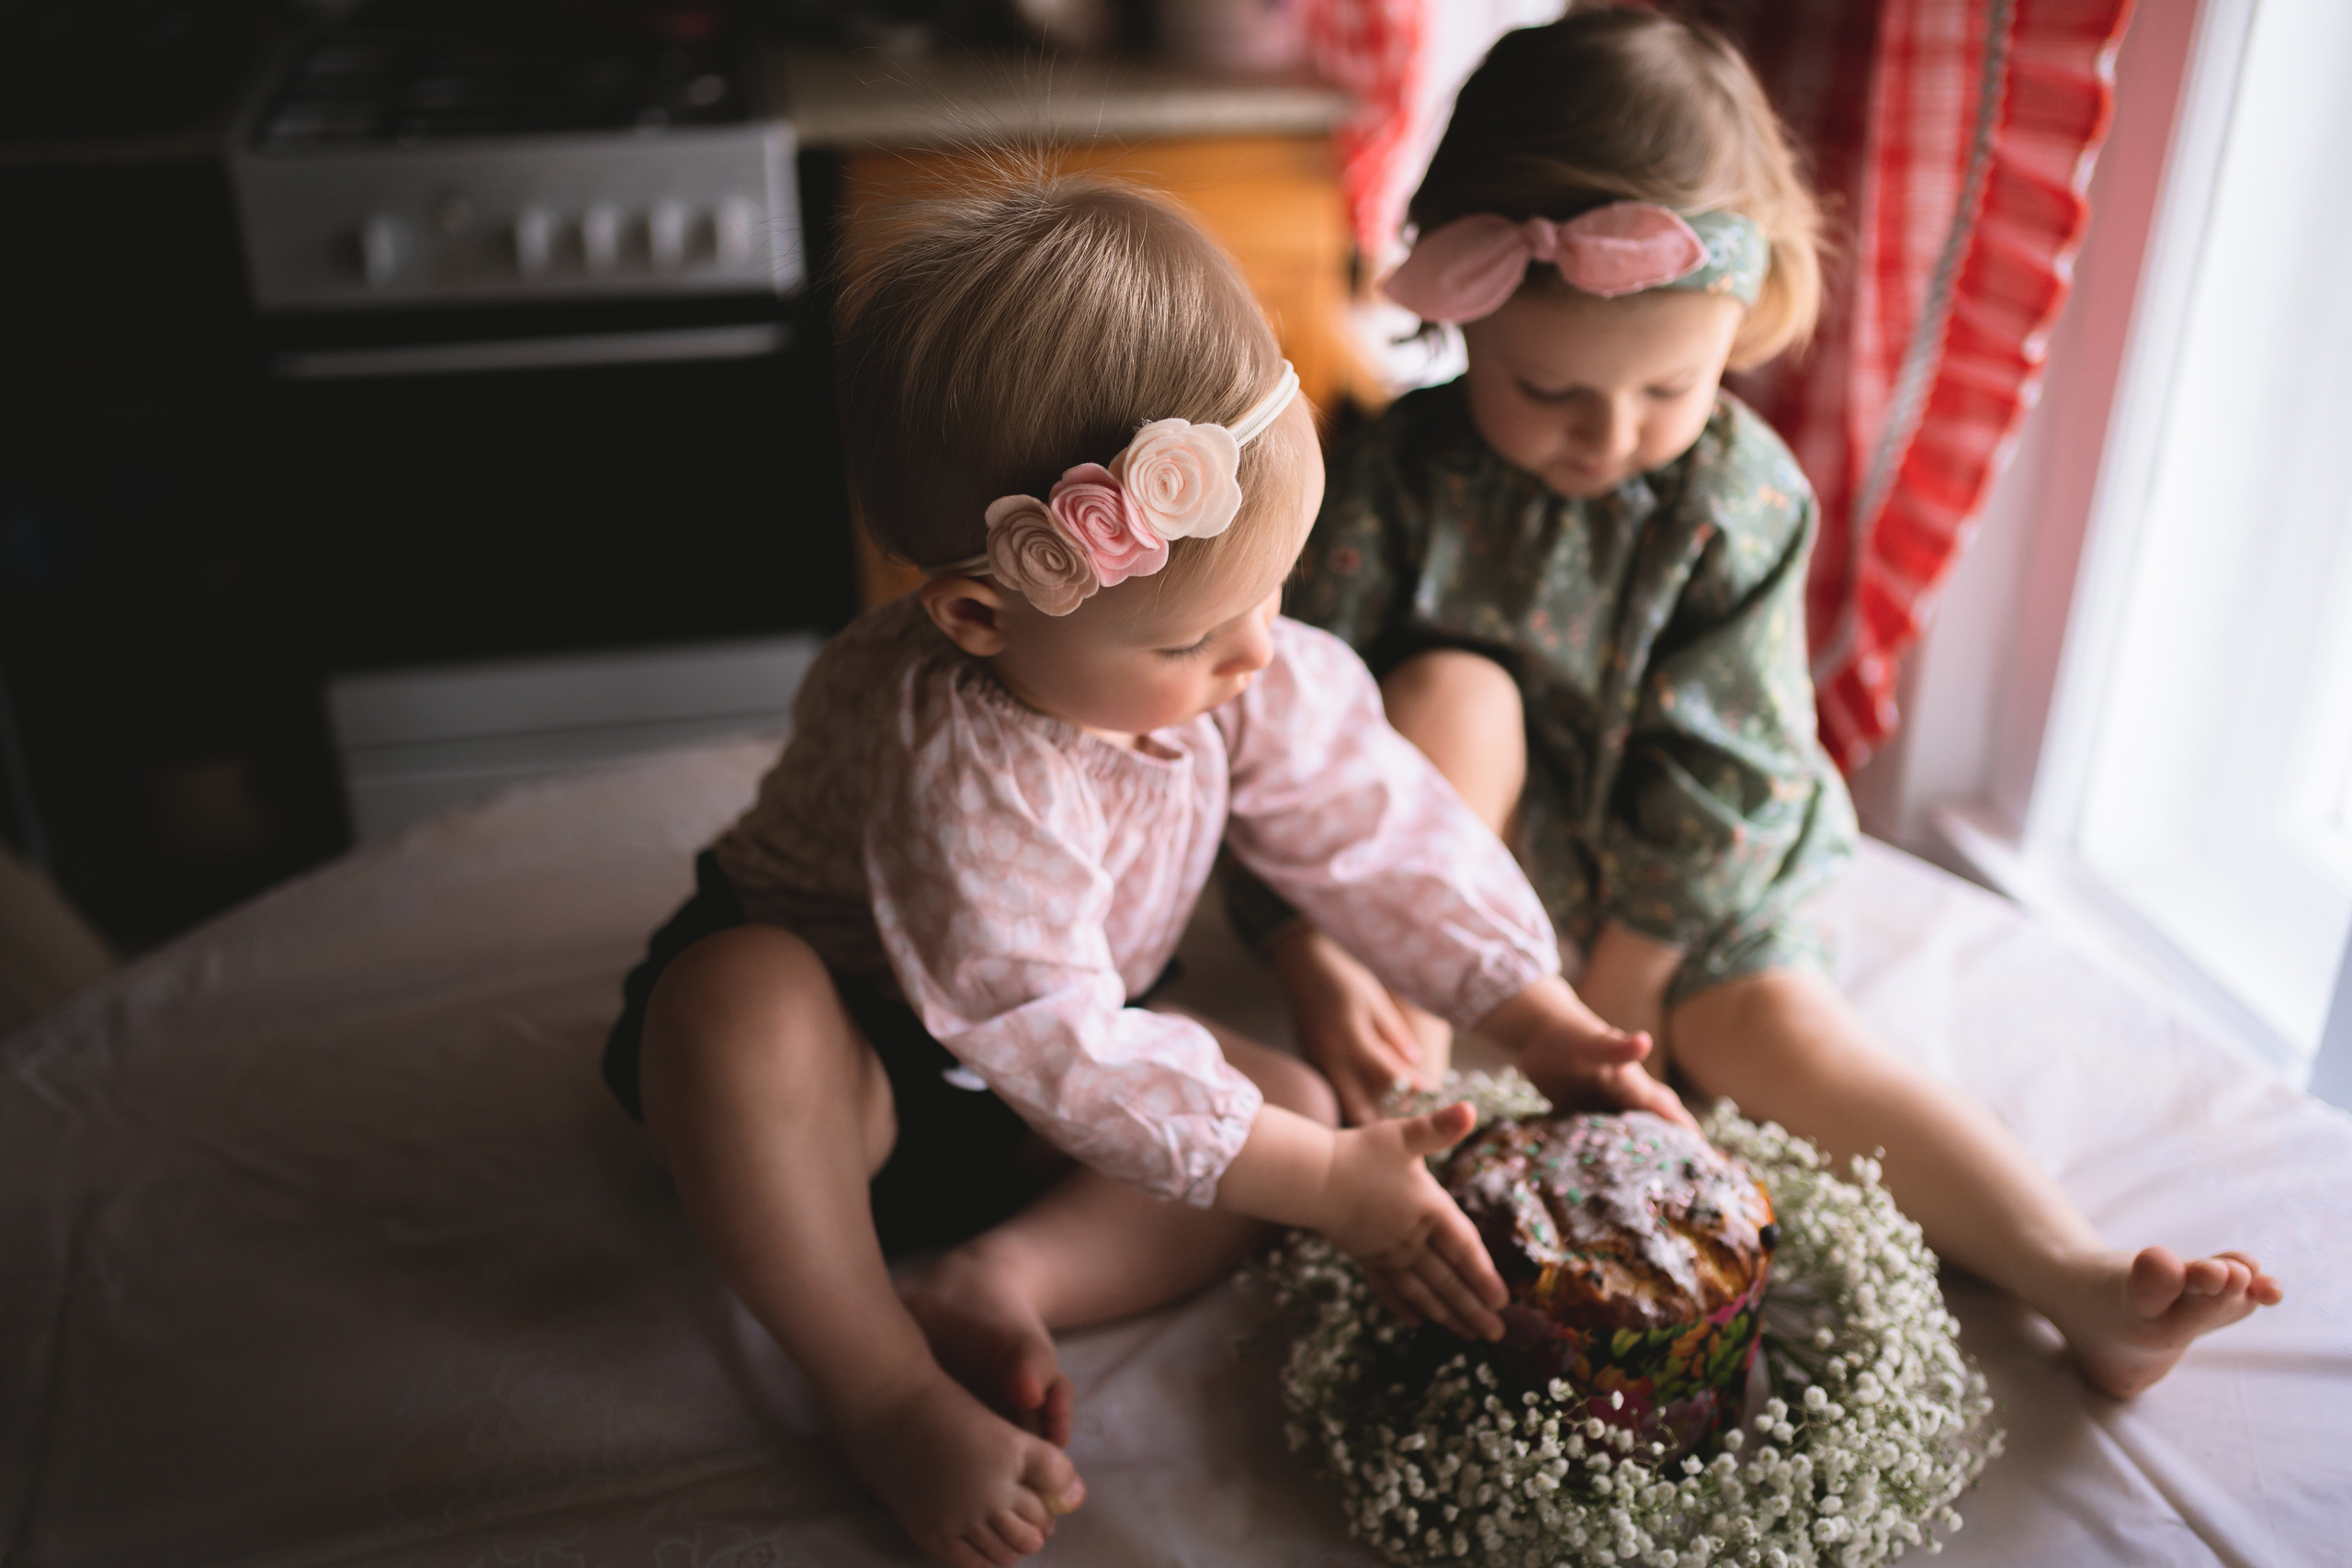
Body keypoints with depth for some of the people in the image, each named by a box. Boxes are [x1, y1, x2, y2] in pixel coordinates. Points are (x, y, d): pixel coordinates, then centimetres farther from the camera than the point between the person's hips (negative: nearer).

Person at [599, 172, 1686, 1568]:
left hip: (1042, 1069, 7)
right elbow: (1064, 1056, -37)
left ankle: (1006, 1279, -20)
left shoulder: (1254, 673, -17)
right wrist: (1326, 1182, -33)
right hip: (841, 1048, -6)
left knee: (1297, 1096, -10)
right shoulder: (957, 766, -38)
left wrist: (1549, 1027, -12)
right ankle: (886, 1393, -24)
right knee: (743, 1004, -40)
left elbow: (1379, 830, -7)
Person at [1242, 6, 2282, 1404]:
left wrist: (1620, 982, -14)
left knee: (1783, 1030, -21)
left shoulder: (1748, 500, -13)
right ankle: (1407, 1078, -23)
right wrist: (1311, 955, -24)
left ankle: (2082, 1284, -20)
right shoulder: (1399, 477, -16)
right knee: (1454, 696, -28)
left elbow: (1724, 770, -12)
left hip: (1676, 889, 1)